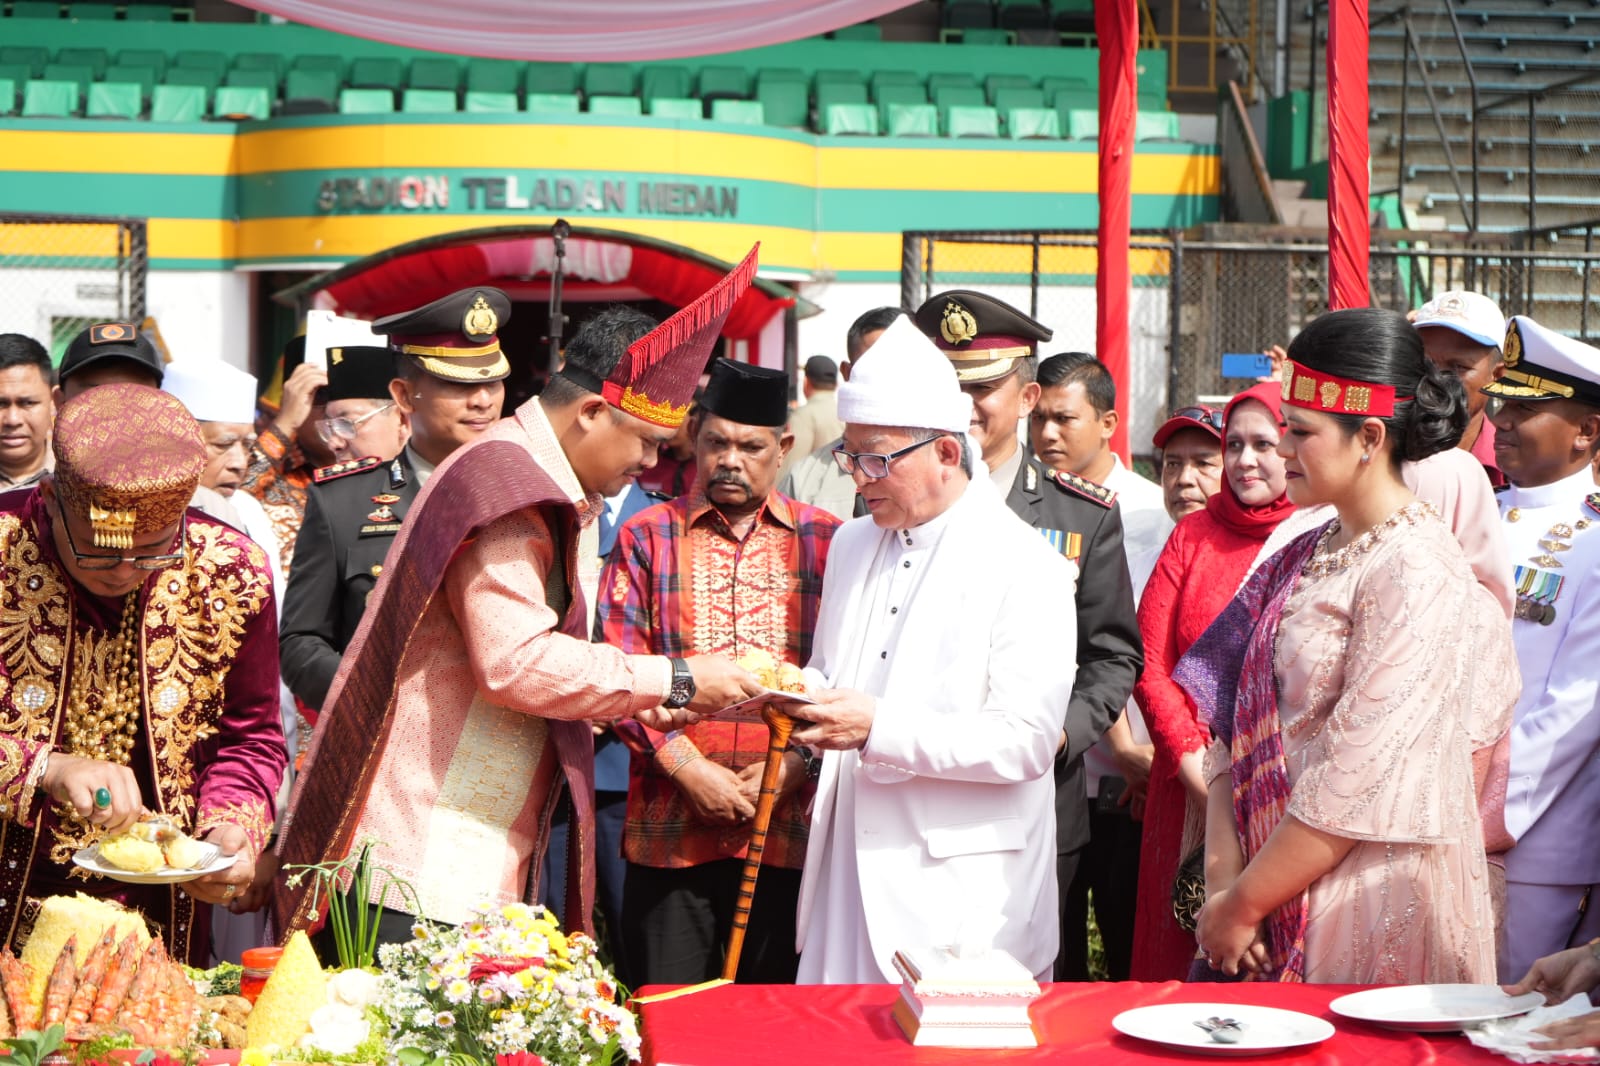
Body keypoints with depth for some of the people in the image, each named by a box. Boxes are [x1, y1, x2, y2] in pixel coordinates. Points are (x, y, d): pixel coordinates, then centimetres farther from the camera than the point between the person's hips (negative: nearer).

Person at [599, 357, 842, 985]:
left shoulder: (828, 543, 8)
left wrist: (797, 765, -7)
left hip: (791, 828, 1)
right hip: (671, 832, 0)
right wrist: (685, 766, -10)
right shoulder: (647, 538, 7)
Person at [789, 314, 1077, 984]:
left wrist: (879, 729, -23)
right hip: (846, 870, 6)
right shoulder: (852, 545, 15)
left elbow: (1026, 740, -15)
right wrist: (803, 691, 1)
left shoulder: (1026, 569, -8)